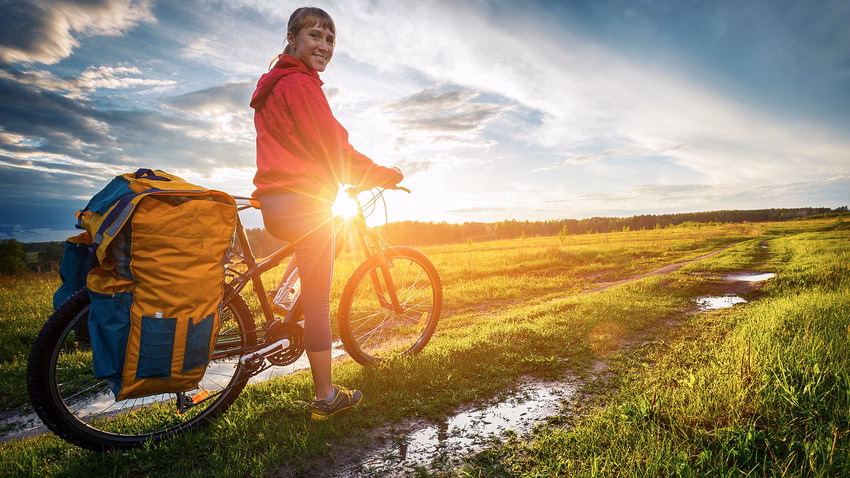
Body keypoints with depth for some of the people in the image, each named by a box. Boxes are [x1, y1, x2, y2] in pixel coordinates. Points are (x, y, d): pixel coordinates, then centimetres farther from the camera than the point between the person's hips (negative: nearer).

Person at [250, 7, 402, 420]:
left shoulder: (274, 84, 23)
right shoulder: (301, 83, -10)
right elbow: (335, 150, -14)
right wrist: (385, 175, 1)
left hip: (275, 204, 10)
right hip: (302, 204, -10)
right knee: (318, 301, -3)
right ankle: (326, 398, 9)